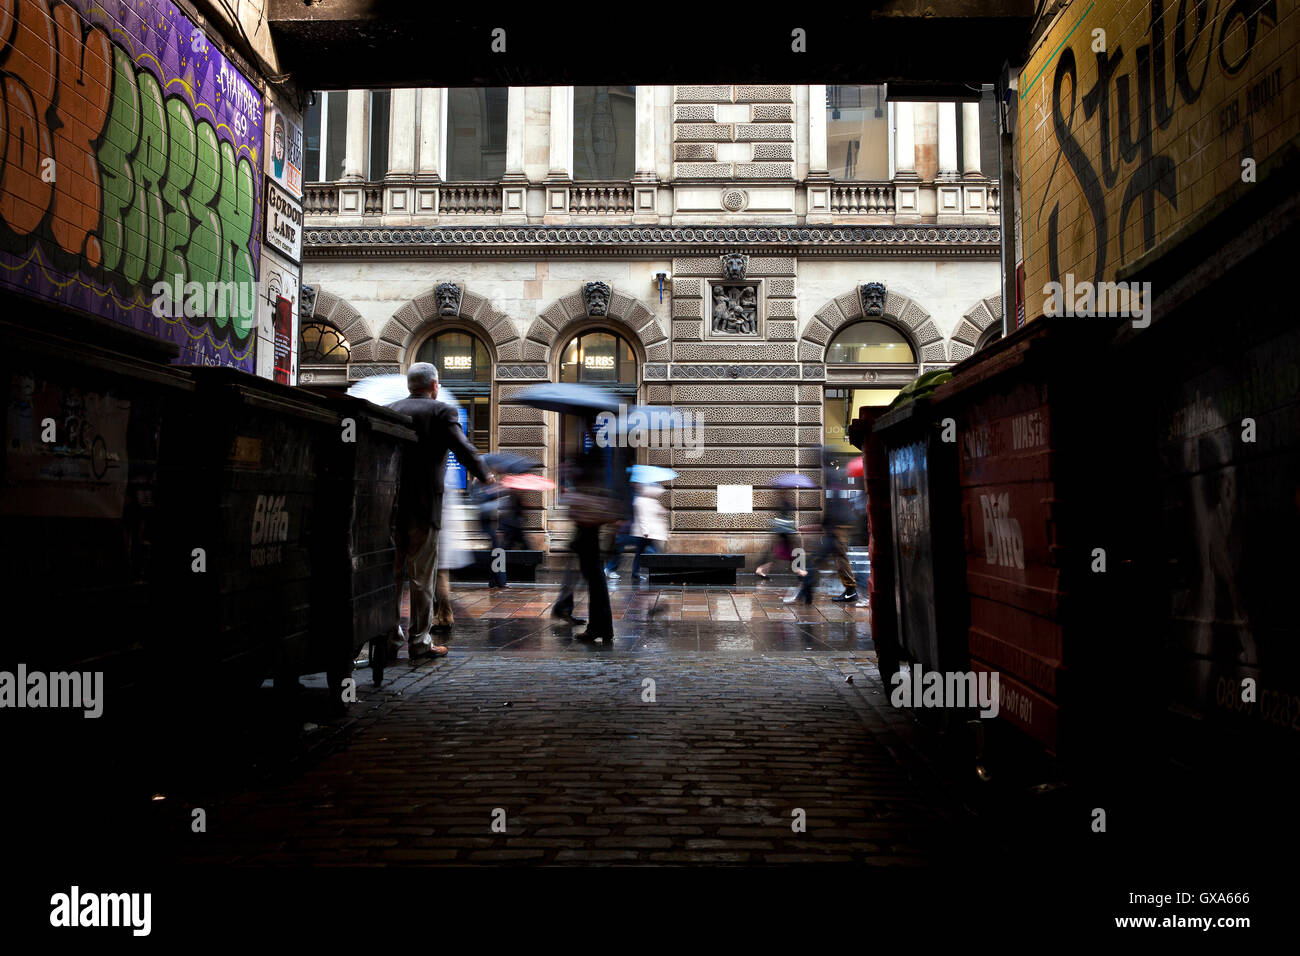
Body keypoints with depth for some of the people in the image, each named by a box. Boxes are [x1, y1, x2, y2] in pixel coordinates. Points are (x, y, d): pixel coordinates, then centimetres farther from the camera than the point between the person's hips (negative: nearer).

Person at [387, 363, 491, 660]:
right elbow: (464, 449, -11)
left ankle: (389, 636, 17)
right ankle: (420, 642, 5)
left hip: (391, 504, 5)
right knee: (422, 576, 1)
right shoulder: (442, 412, -5)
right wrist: (485, 475, 6)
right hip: (424, 505, -5)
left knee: (392, 573, 13)